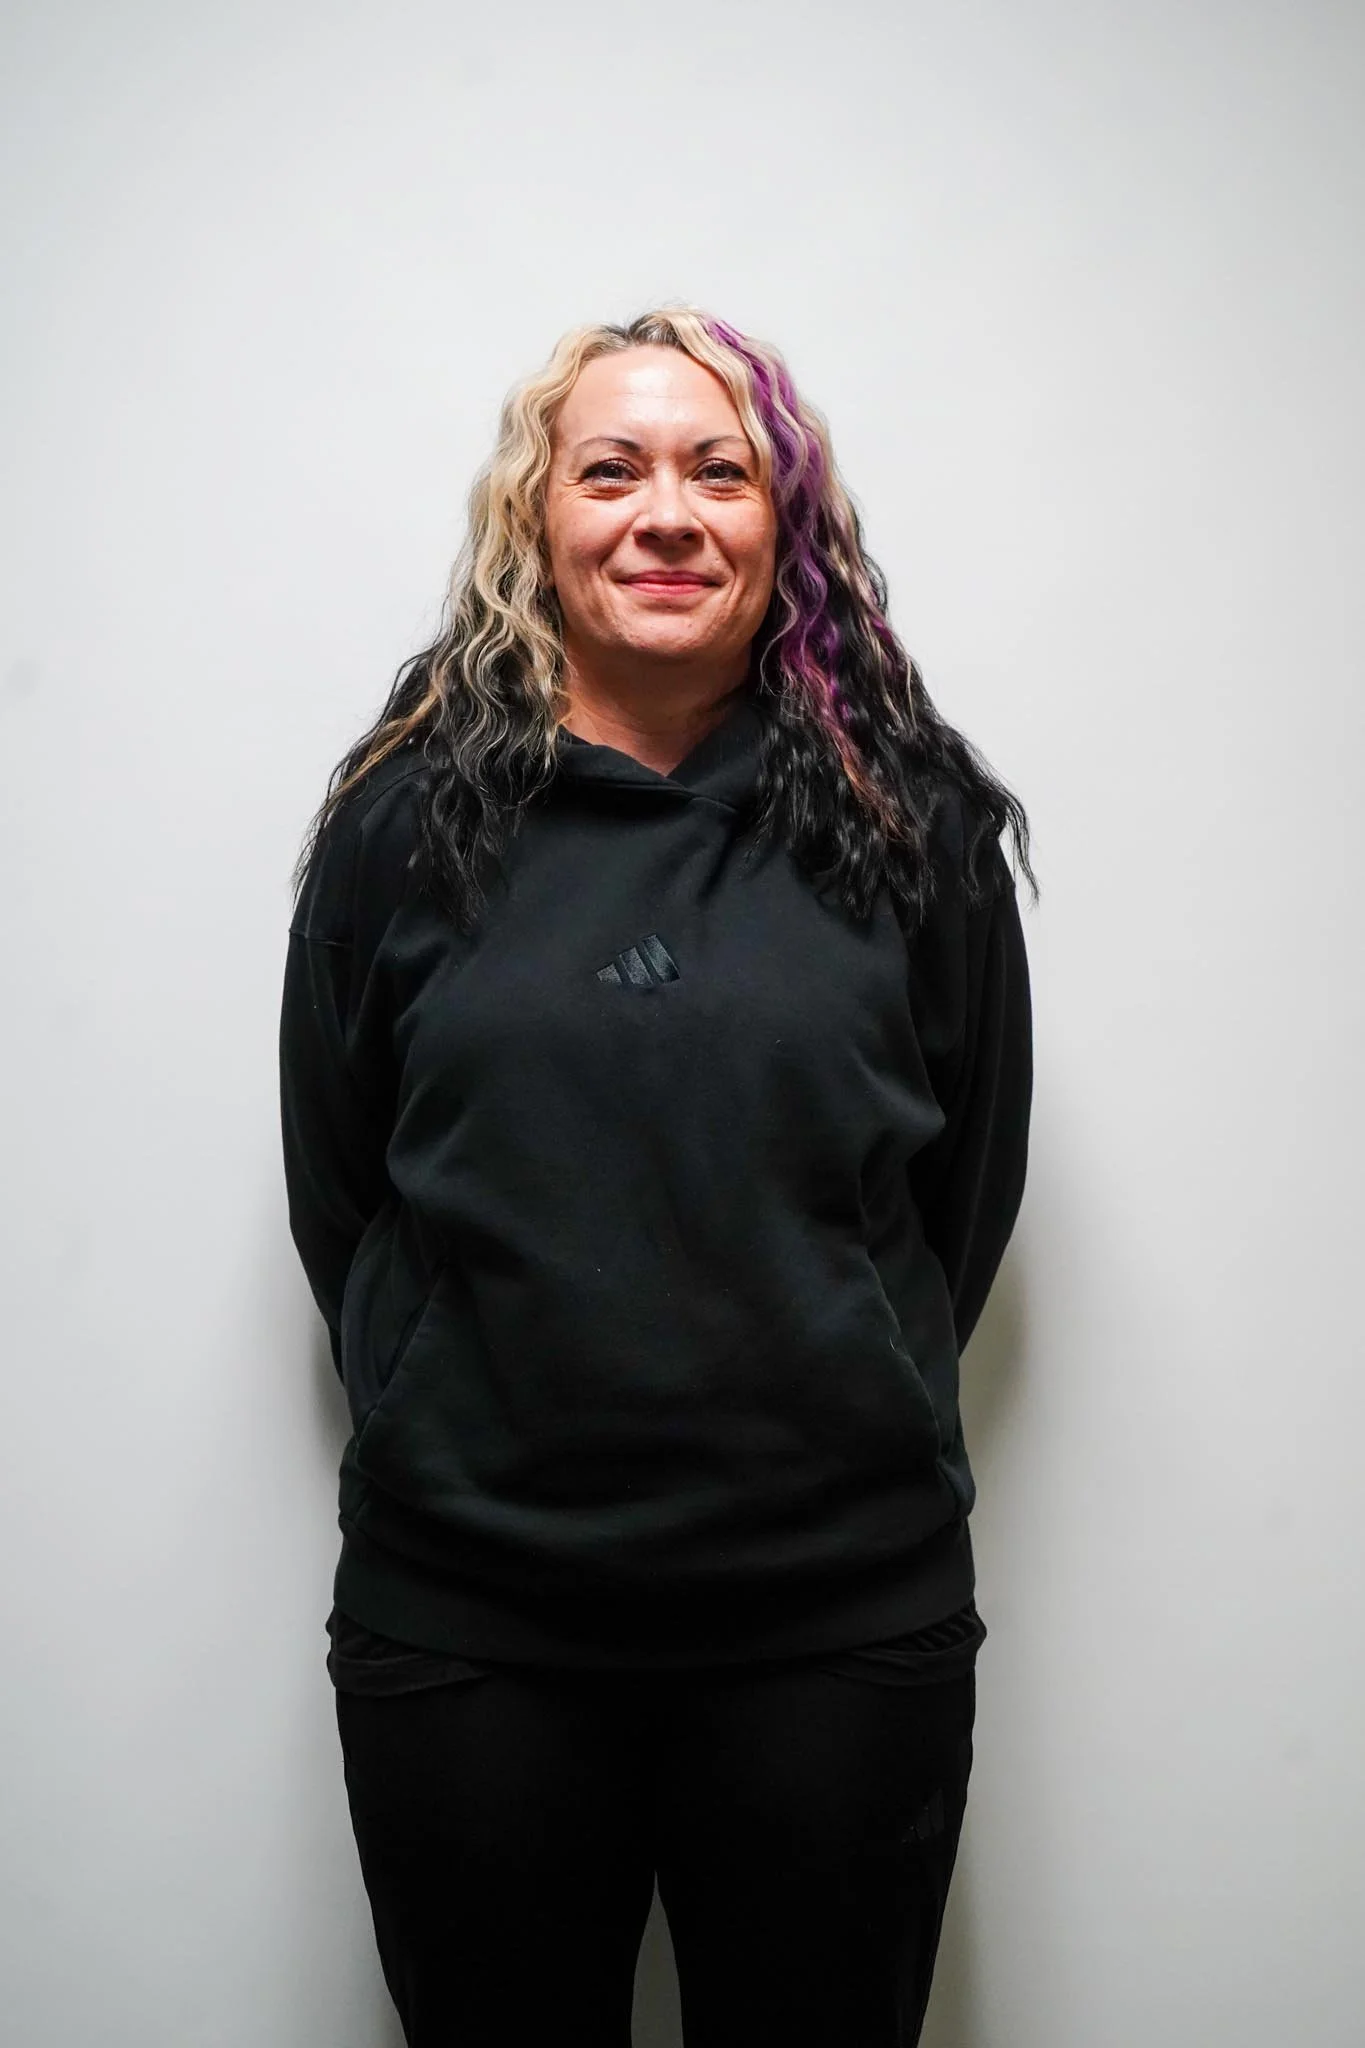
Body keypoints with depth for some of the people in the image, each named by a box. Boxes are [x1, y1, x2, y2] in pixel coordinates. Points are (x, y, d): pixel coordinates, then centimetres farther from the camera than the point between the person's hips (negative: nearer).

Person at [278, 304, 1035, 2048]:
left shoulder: (911, 820, 0)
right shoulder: (406, 820, 0)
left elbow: (970, 1182, 8)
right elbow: (334, 1191, 8)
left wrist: (846, 1413, 7)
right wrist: (444, 1422, 5)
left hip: (842, 1622, 0)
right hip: (463, 1618, 1)